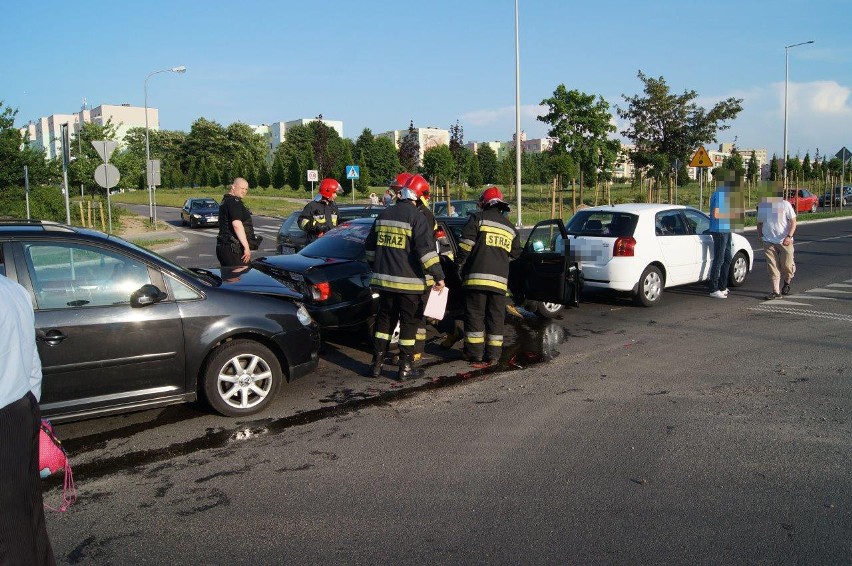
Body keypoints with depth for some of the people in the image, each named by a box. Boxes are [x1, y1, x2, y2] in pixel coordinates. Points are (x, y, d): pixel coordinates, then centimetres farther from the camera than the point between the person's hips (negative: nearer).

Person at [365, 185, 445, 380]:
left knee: (384, 319, 16)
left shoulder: (383, 215, 9)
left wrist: (376, 268, 32)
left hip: (384, 279, 6)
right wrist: (438, 276, -14)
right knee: (409, 322, 5)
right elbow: (426, 249, -19)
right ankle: (405, 368, 8)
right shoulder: (416, 217, -12)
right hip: (409, 281, -6)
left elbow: (370, 247, 18)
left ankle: (377, 364, 17)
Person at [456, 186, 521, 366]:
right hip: (500, 279, 4)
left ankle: (474, 353, 7)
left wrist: (461, 268, 2)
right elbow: (515, 253, 22)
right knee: (496, 317, 10)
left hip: (477, 277, -4)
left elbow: (465, 245, -7)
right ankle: (493, 355, 12)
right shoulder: (510, 227, 17)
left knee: (475, 315, 4)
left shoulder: (478, 218, 1)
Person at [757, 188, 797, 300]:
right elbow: (760, 223, 19)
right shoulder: (762, 206, 7)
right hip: (768, 241, 3)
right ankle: (776, 291, -1)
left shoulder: (785, 205, -5)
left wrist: (789, 236, -17)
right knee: (772, 266, -3)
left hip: (784, 241, -3)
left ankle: (787, 281, 33)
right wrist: (760, 235, 9)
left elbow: (793, 222, -5)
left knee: (786, 265, 1)